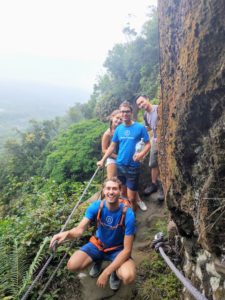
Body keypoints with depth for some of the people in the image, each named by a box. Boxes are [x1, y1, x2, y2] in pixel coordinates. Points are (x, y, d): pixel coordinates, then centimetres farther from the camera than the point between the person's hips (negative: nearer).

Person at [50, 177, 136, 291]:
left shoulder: (128, 214, -29)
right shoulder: (96, 206, -20)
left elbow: (127, 249, -25)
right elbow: (80, 229, -26)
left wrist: (106, 273, -28)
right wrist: (66, 233, -51)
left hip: (118, 249, -3)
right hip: (98, 244, 3)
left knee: (128, 277, -31)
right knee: (72, 265, -18)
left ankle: (115, 271, 7)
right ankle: (97, 261, 15)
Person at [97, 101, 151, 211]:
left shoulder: (140, 127, -8)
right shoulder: (118, 129, 4)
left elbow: (148, 144, -5)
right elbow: (112, 146, 10)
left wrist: (141, 154, -24)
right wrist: (102, 160, 7)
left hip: (133, 166, -4)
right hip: (119, 165, 4)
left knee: (131, 197, 0)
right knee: (122, 192, 18)